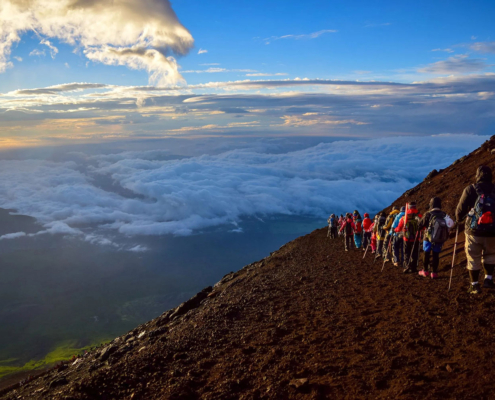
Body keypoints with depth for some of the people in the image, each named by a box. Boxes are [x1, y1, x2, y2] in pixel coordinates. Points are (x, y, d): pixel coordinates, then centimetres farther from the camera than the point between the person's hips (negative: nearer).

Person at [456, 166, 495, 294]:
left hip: (474, 231, -2)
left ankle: (474, 285, 11)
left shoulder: (470, 189, -5)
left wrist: (458, 219, 15)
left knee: (473, 258, 9)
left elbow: (460, 209, -4)